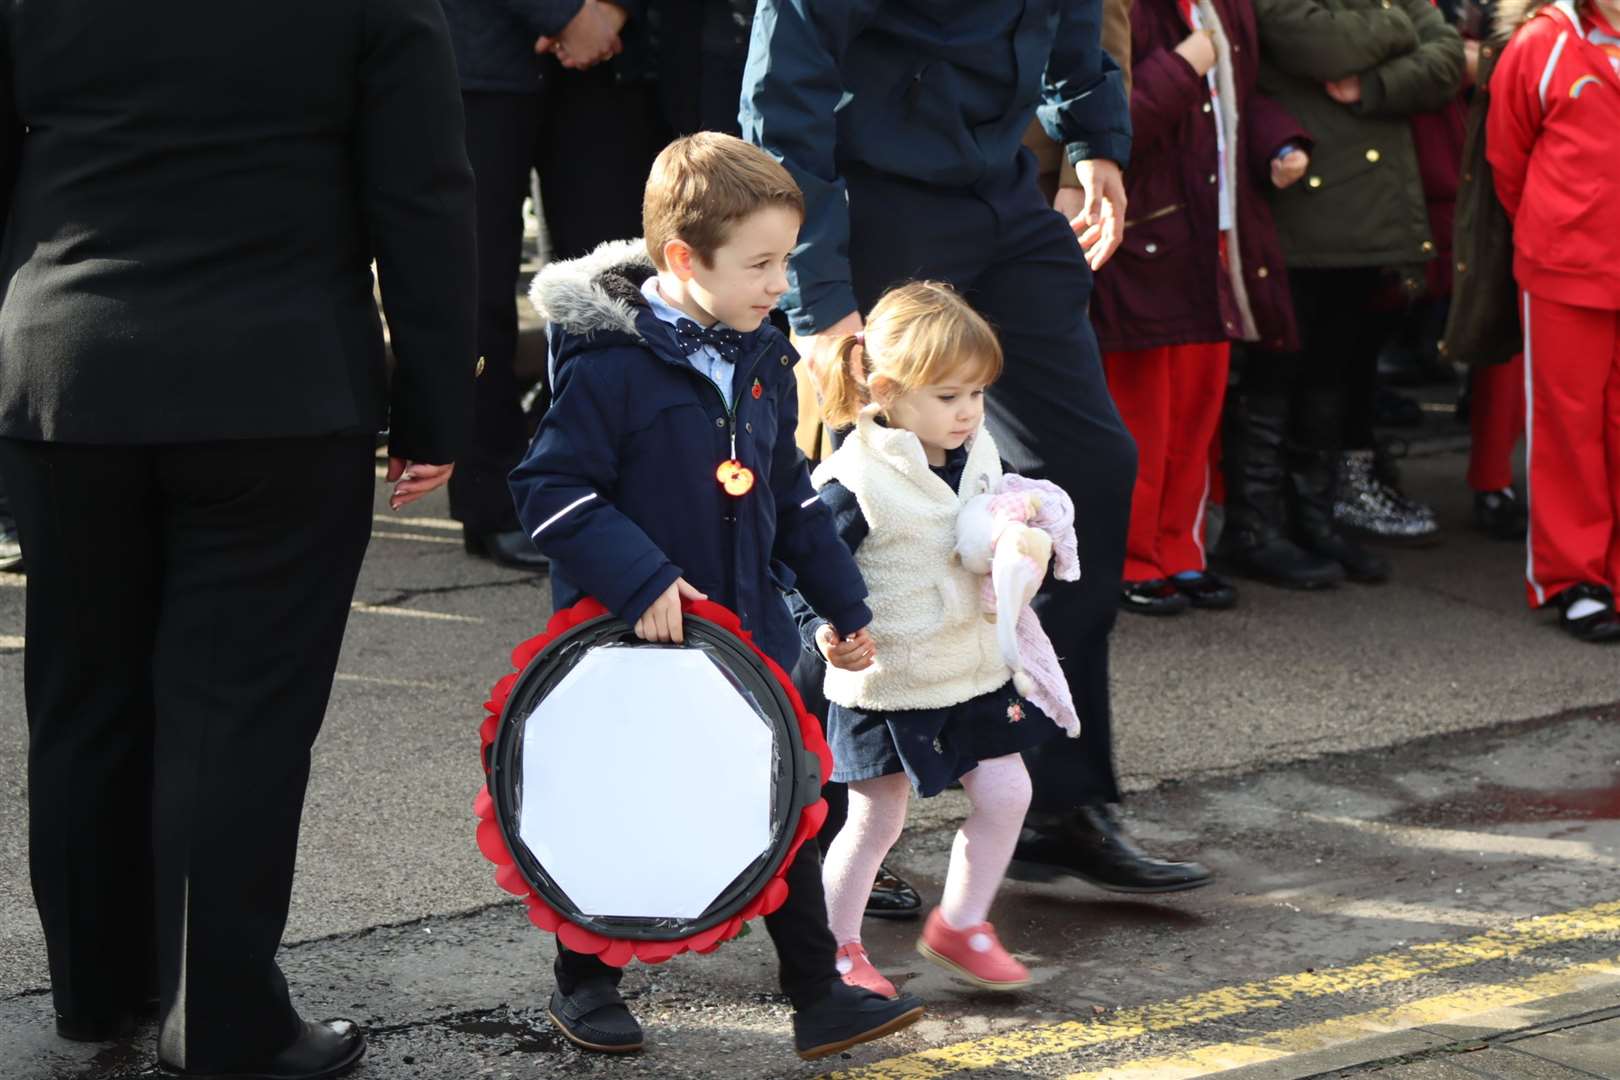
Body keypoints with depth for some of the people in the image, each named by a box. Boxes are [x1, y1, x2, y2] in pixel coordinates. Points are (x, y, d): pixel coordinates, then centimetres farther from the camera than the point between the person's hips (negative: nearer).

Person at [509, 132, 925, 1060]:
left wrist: (844, 599, 17)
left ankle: (818, 993, 14)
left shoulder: (760, 361, 4)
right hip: (627, 639, -6)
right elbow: (549, 488, -20)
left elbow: (790, 491, 15)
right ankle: (586, 983, 28)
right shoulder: (611, 366, -19)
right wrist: (639, 578, -27)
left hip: (747, 631, 6)